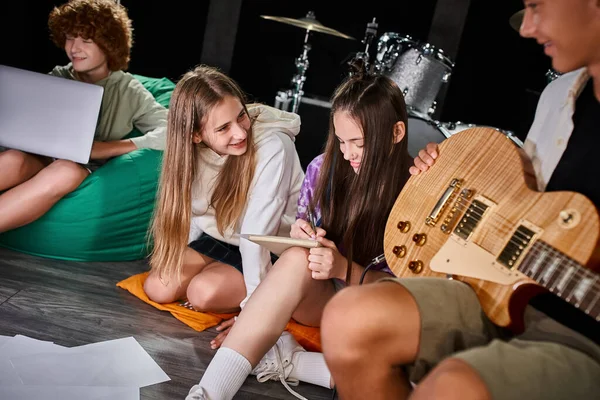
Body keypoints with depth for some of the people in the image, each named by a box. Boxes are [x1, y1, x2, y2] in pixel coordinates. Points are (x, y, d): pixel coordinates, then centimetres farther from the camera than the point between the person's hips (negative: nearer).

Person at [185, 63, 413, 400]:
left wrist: (345, 269, -26)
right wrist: (301, 236, -15)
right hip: (321, 299, 2)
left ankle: (287, 361, -25)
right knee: (296, 259, -34)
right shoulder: (324, 169, -5)